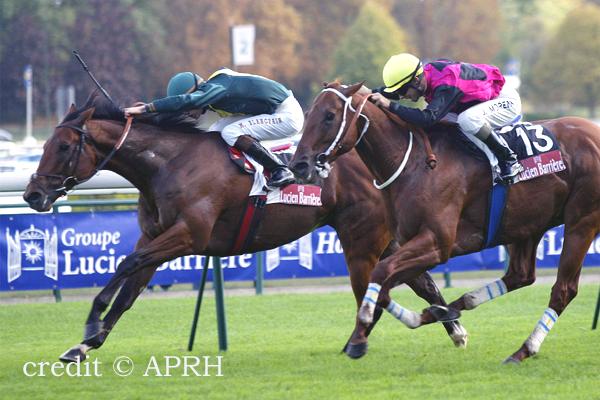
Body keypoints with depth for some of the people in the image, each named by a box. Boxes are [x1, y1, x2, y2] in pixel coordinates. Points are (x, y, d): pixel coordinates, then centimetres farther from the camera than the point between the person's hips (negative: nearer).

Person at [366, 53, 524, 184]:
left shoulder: (446, 86, -36)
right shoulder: (426, 72, -9)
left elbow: (428, 118, -49)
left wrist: (390, 105, -48)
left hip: (507, 101, -9)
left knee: (467, 120, -36)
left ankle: (509, 160, -19)